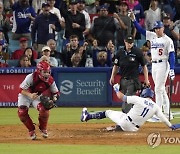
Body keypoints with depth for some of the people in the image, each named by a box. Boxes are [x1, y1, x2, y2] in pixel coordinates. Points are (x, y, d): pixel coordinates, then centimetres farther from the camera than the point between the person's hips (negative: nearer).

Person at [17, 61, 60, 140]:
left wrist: (54, 99, -28)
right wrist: (30, 95, -44)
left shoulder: (50, 80, -19)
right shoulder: (31, 77, -32)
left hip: (38, 96, 2)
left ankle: (43, 128, 3)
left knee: (44, 109, -25)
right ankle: (31, 131, -1)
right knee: (22, 112, -24)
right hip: (25, 95, -2)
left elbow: (56, 93, -5)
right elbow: (22, 90, -26)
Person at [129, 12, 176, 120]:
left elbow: (171, 55, -12)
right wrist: (134, 20, -3)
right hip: (154, 65, 7)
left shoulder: (167, 40, -8)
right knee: (161, 90, 9)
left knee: (158, 89, -11)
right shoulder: (152, 36, 10)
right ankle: (167, 114, 14)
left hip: (163, 65, -7)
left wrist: (172, 69, -20)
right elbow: (141, 30, 10)